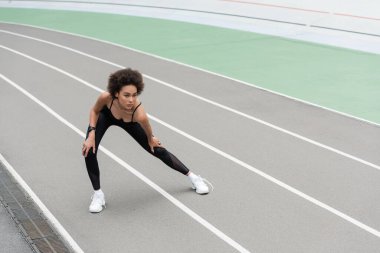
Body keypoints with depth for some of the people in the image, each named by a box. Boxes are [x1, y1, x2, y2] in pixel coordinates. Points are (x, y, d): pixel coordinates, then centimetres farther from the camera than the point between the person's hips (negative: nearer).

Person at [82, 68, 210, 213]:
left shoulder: (139, 114, -46)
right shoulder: (106, 97, -43)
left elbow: (148, 131, -20)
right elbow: (95, 111, -17)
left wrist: (150, 139, 0)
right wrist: (91, 134, -26)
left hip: (128, 122, -1)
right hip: (105, 115, 1)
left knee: (157, 150, 7)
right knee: (89, 150, -19)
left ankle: (193, 177, 28)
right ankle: (97, 194, 4)